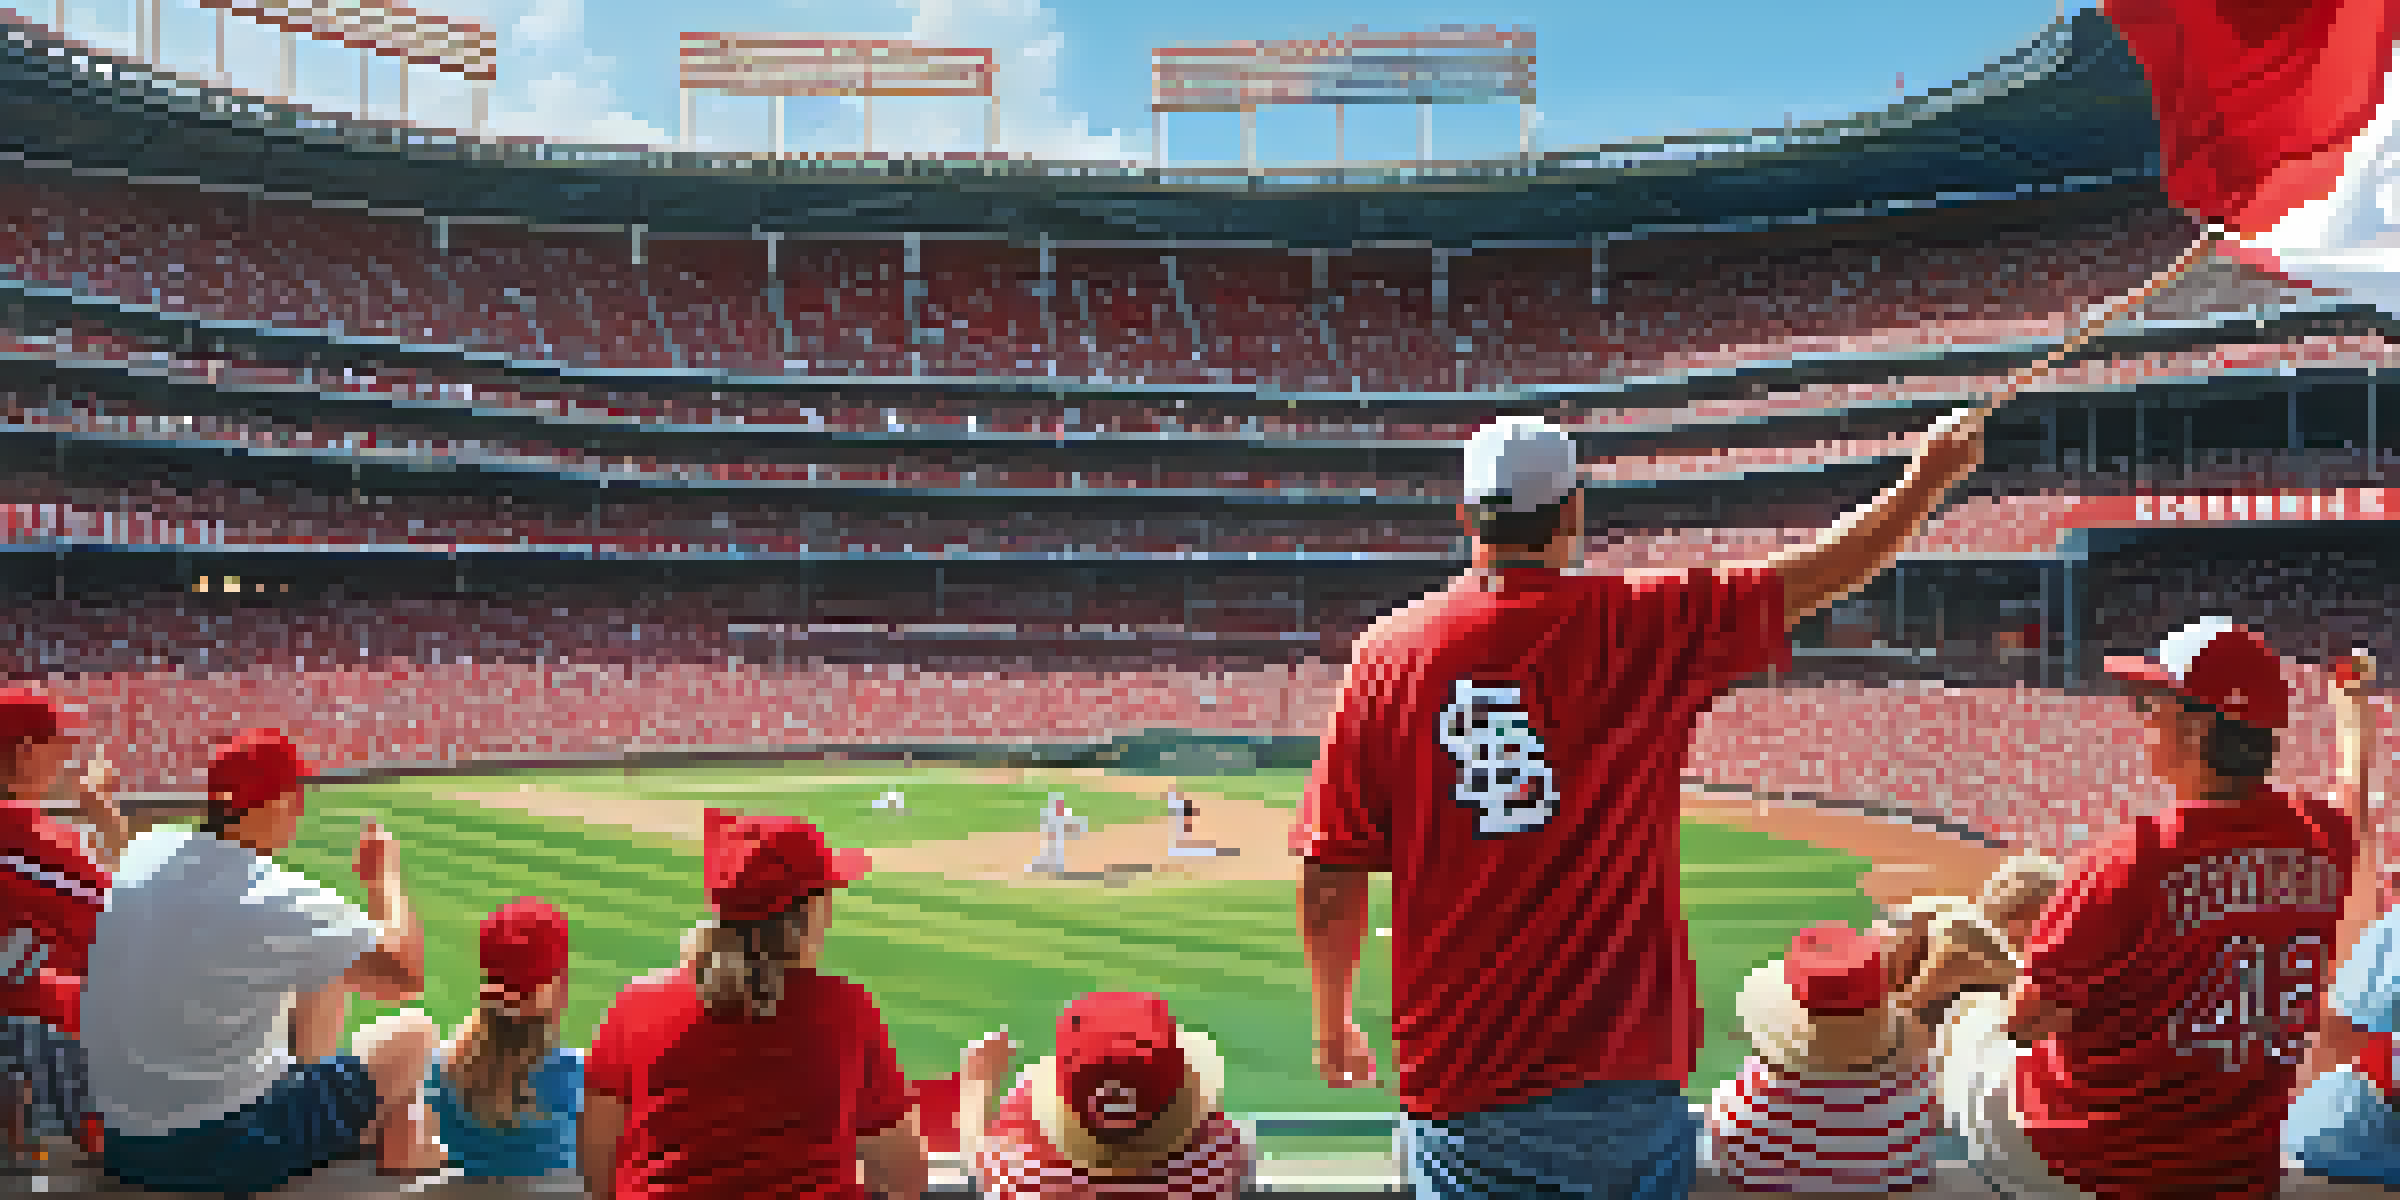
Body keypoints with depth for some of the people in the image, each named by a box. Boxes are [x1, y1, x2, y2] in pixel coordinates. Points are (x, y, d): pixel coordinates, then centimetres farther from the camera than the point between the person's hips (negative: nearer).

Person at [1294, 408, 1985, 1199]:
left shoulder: (1386, 656, -5)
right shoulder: (1643, 628, -7)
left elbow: (1330, 875, -1)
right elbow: (1822, 575, 4)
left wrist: (1331, 1026, 14)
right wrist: (1931, 475, 20)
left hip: (1454, 1083, 1)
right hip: (1624, 1076, 0)